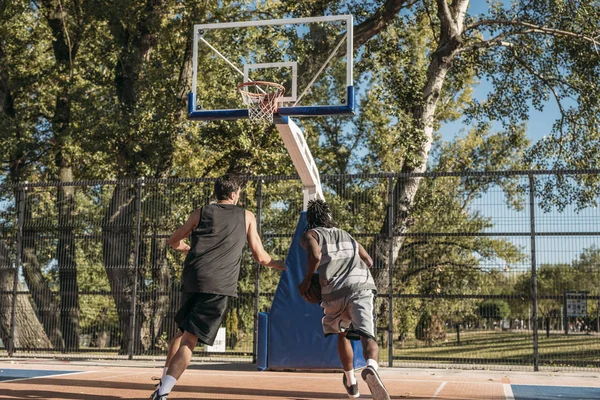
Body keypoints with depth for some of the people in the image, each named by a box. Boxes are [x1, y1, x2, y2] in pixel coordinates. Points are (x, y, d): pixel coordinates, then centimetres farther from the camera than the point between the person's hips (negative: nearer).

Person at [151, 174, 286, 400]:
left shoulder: (201, 213, 16)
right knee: (190, 340, -6)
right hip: (219, 286, -3)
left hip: (192, 280, 3)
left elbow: (174, 242, 26)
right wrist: (280, 265, 34)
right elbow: (260, 257, 15)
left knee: (183, 332, 24)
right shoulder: (247, 217, 13)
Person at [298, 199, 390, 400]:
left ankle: (350, 381, 30)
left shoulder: (309, 235, 14)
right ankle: (371, 367, -44)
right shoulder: (346, 235, 30)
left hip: (334, 292, -1)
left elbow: (315, 256, -8)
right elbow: (369, 261, 26)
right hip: (362, 286, 2)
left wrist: (306, 280, 4)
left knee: (342, 334, 25)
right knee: (367, 336, -14)